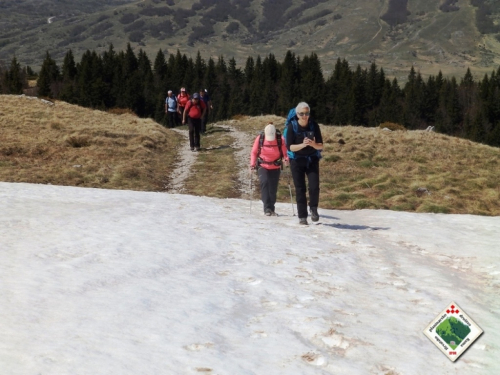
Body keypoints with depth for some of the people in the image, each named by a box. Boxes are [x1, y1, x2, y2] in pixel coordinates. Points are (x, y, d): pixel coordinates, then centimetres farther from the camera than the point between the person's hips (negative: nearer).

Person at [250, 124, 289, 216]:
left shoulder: (280, 139, -12)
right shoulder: (260, 138, -11)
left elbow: (285, 152, -1)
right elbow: (254, 152, 1)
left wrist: (286, 159, -22)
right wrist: (252, 165, -7)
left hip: (275, 168, 1)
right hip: (262, 166, -1)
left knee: (273, 189, 2)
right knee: (264, 183, -21)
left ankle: (271, 209, 18)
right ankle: (267, 208, -22)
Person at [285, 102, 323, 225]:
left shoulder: (314, 125, -5)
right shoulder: (292, 126, -10)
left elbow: (321, 146, -4)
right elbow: (289, 147, -13)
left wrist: (313, 144, -26)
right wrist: (302, 145, -29)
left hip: (312, 159, 1)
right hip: (297, 160, -1)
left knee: (314, 187, -13)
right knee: (300, 189, 0)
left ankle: (313, 209, 12)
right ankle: (302, 216, 9)